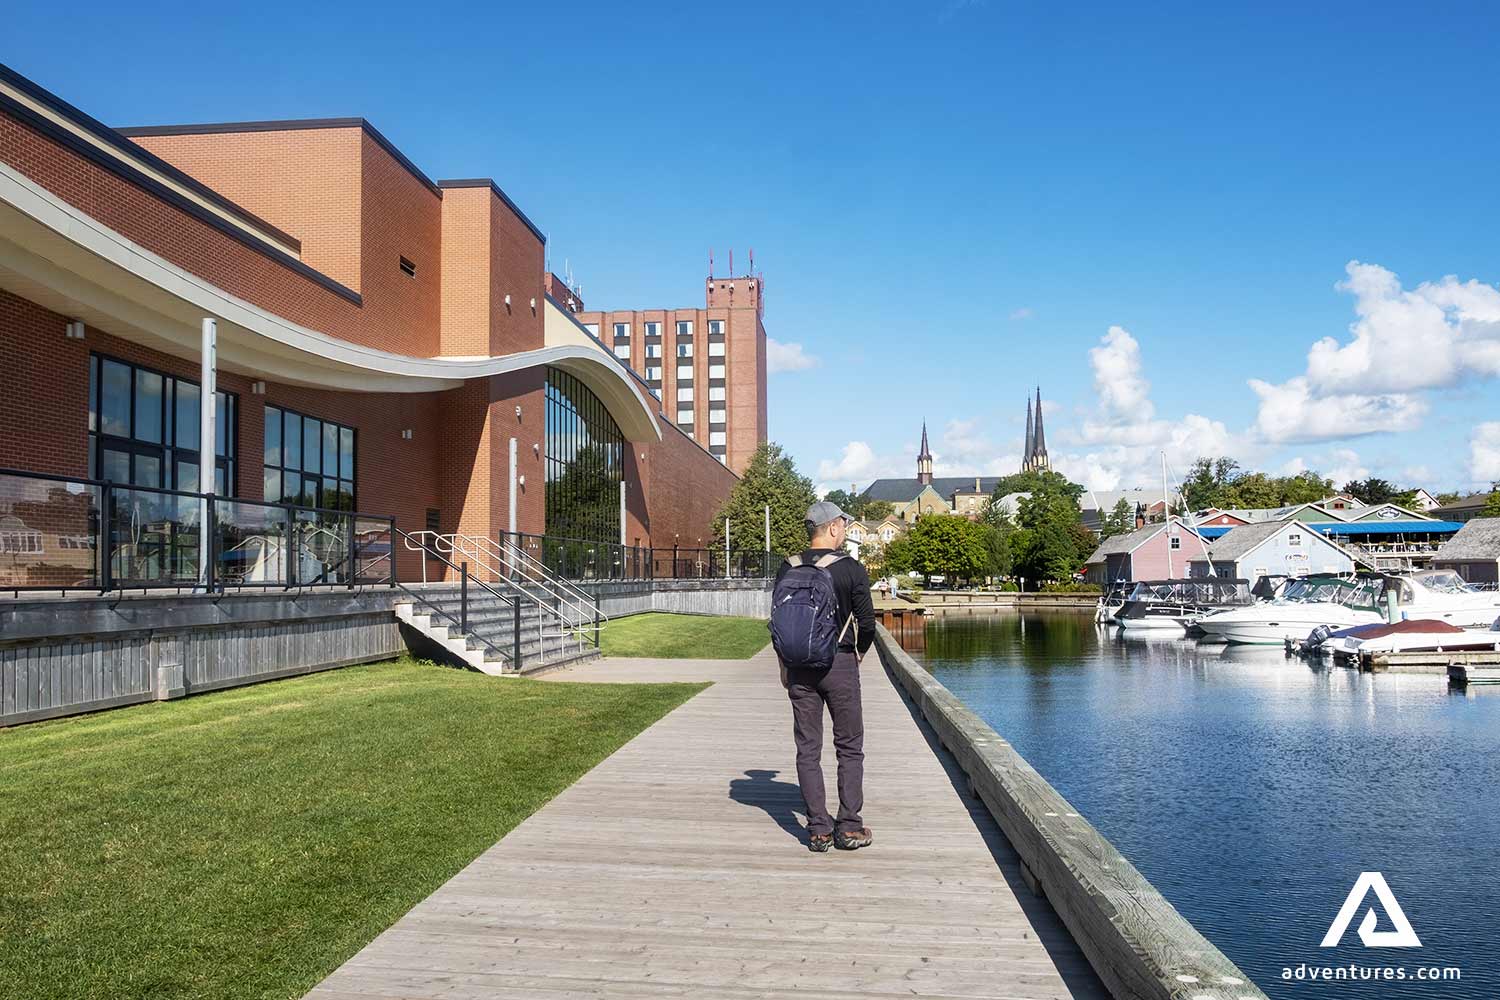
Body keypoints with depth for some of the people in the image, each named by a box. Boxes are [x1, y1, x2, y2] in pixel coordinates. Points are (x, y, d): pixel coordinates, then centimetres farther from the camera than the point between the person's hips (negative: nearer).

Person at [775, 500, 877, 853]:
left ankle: (819, 830, 9)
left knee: (808, 750, 7)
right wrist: (858, 652, 14)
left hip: (799, 667, 3)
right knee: (850, 748, 9)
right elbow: (867, 622, -5)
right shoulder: (851, 569, -8)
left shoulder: (788, 569, 3)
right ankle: (849, 827, 9)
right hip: (840, 664, -3)